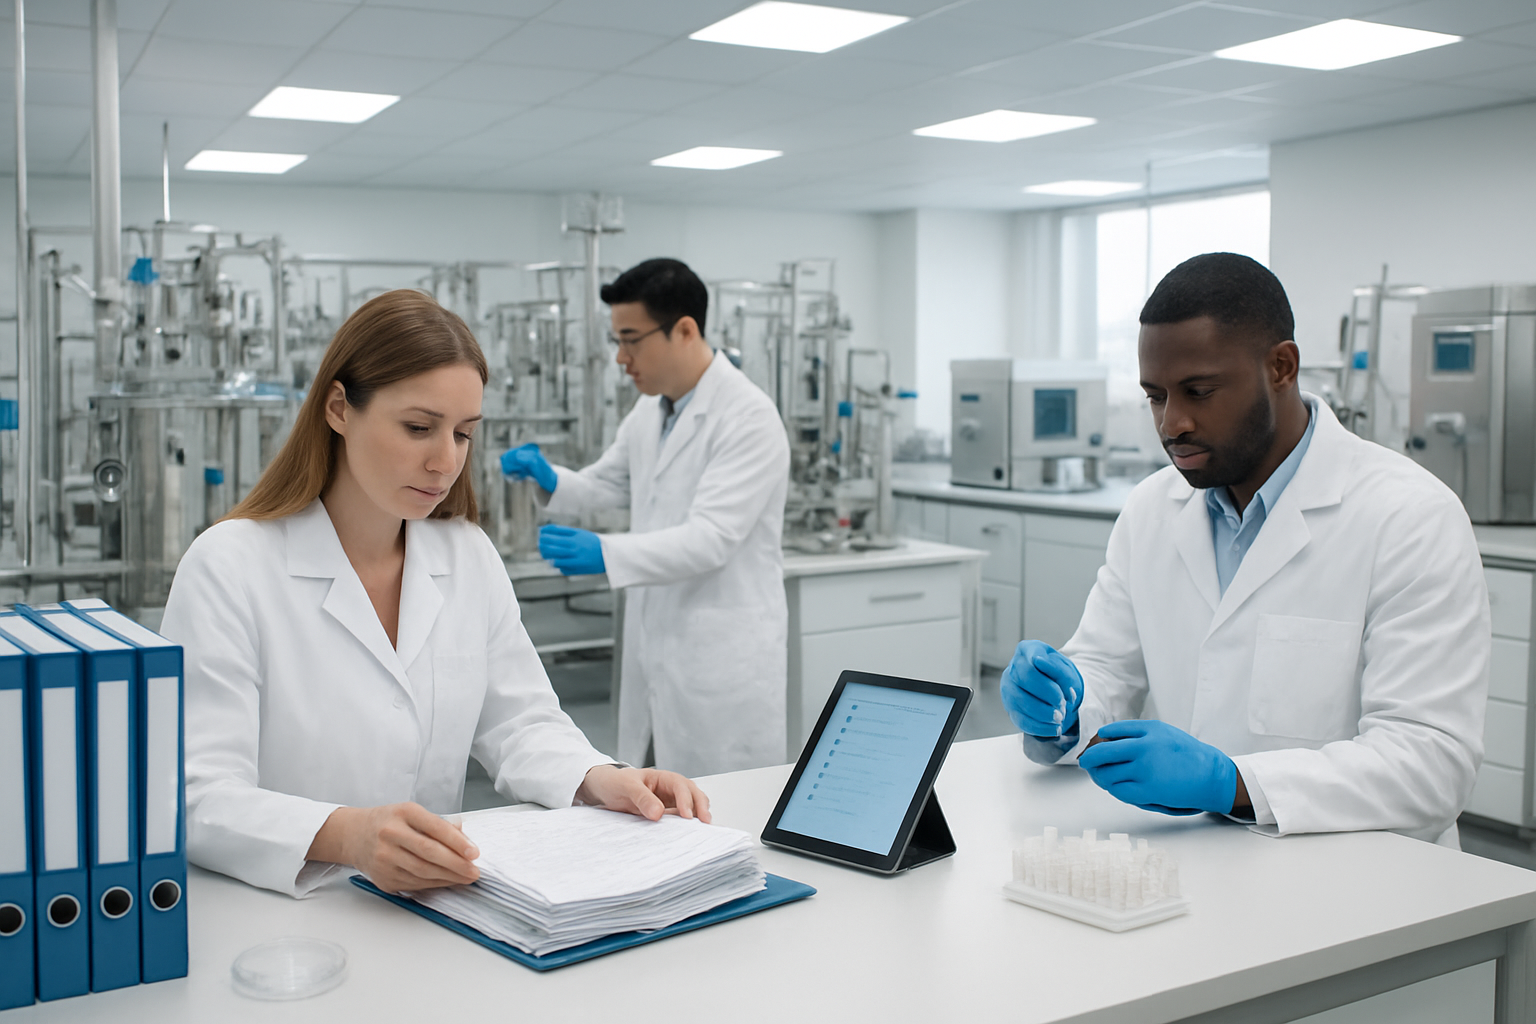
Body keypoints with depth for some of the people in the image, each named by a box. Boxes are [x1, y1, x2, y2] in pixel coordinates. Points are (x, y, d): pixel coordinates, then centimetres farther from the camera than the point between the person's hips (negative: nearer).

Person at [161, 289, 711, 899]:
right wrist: (343, 835, -37)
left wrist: (599, 780, -12)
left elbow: (518, 723, 10)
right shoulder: (227, 567, -9)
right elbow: (198, 799, -18)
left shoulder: (470, 557, 10)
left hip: (432, 909, 4)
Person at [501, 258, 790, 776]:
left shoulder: (749, 417, -17)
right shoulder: (650, 409, 10)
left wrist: (605, 553, -35)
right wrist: (549, 479, 1)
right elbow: (608, 484, 22)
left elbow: (710, 539, -24)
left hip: (725, 653, -8)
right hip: (656, 645, 8)